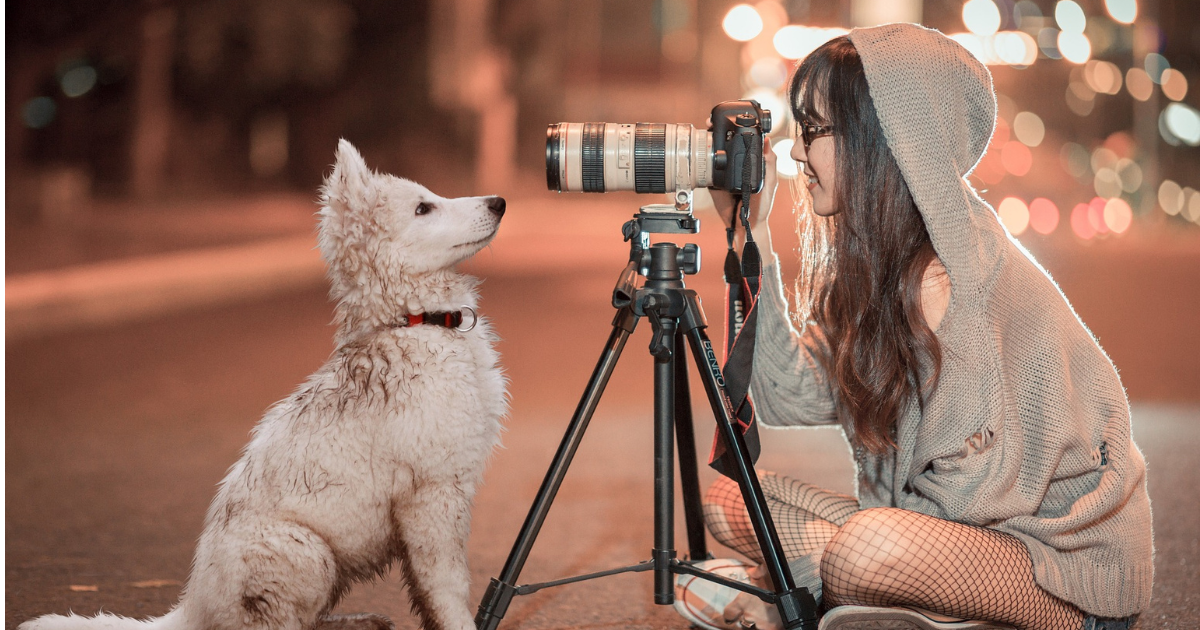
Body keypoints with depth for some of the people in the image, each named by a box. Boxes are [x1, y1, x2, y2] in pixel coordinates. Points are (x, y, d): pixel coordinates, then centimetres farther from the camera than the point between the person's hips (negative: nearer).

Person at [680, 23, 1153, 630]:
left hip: (1066, 564, -9)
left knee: (878, 547, -37)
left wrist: (797, 577, -16)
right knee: (729, 499, -1)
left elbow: (967, 496, -21)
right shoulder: (874, 262, 4)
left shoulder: (959, 279, -23)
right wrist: (752, 235, -4)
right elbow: (792, 398, -3)